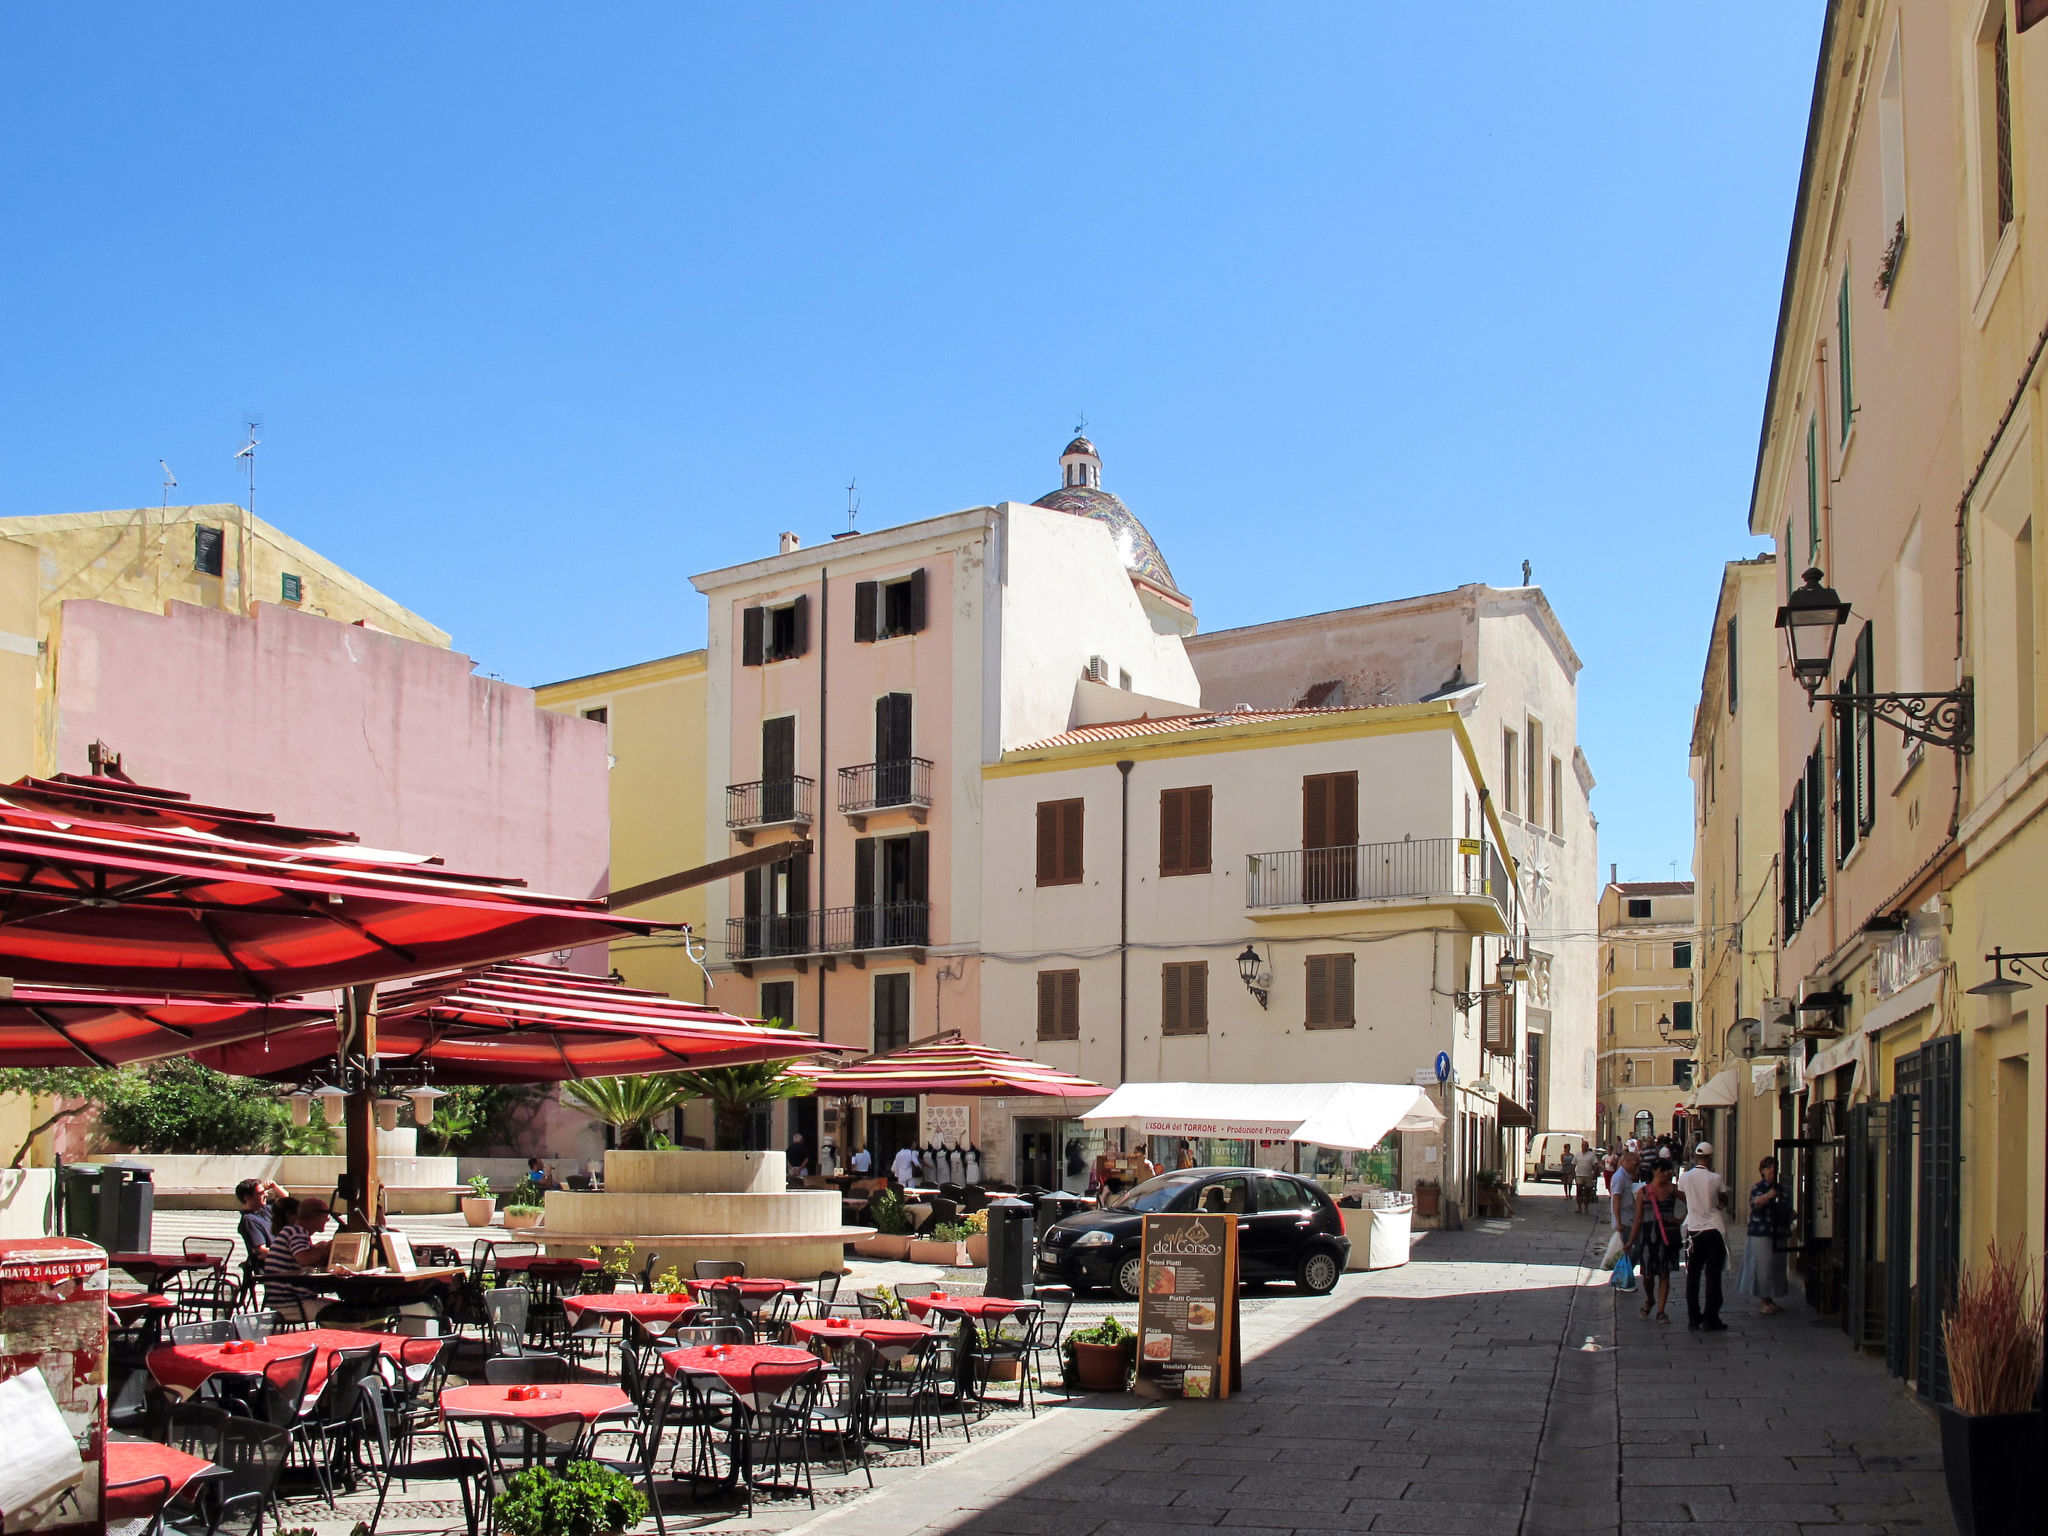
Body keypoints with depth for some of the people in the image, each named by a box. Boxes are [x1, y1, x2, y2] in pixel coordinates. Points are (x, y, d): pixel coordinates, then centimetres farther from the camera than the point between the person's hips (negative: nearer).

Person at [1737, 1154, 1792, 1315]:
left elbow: (1787, 1208, 29)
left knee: (1777, 1265, 8)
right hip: (1761, 1233, -7)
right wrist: (1767, 1196, -47)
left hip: (1778, 1233, 7)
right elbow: (1755, 1202, -29)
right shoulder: (1758, 1187, -7)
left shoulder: (1781, 1188, 15)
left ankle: (1769, 1299, 19)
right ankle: (1762, 1301, -1)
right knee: (1763, 1266, -8)